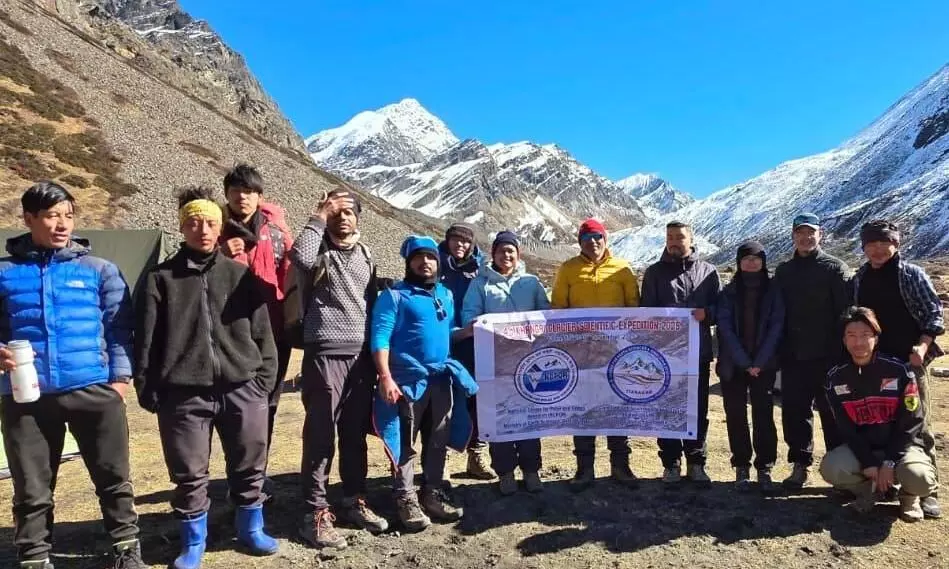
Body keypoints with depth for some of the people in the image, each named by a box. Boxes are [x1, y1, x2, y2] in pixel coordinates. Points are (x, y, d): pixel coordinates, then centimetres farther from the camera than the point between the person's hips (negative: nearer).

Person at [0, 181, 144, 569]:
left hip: (93, 390, 0)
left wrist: (120, 376, -4)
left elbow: (118, 327, 5)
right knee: (31, 489, 12)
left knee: (113, 478, 8)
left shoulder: (100, 271, 5)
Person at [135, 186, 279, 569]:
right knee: (189, 475, 9)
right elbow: (146, 339, 5)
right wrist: (147, 389, 1)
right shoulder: (162, 278, 5)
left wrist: (264, 378, 1)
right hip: (184, 394, -1)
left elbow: (262, 332, 7)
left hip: (242, 390, 1)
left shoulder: (240, 275, 7)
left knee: (249, 467, 12)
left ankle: (251, 530, 33)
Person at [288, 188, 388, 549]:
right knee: (320, 435, -1)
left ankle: (354, 501, 26)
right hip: (325, 355, -5)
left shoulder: (365, 255, 15)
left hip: (361, 356, 6)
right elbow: (300, 257, -28)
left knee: (356, 434, 13)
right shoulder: (320, 251, -2)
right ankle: (316, 513, 7)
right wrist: (319, 217, -14)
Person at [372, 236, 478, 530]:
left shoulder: (446, 295, 14)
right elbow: (380, 337, -12)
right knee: (405, 442, 2)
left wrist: (468, 331, -1)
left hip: (442, 378, 6)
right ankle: (406, 500, 12)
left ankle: (434, 493, 27)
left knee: (440, 439, 13)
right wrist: (386, 377, -22)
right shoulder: (395, 295, -5)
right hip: (408, 379, -6)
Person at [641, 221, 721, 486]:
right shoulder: (655, 272, 7)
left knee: (698, 410, 8)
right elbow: (646, 311, 3)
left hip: (699, 352, 1)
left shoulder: (707, 271, 9)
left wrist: (706, 313, -13)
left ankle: (696, 463, 19)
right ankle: (671, 463, 15)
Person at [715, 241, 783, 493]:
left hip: (764, 364, 0)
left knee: (763, 416, -2)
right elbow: (725, 328, -4)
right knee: (736, 417, 3)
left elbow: (776, 327, -2)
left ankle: (764, 469, 6)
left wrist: (759, 362, -11)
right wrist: (744, 362, -12)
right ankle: (741, 467, 12)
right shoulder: (729, 292, 4)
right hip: (733, 365, 1)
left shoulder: (772, 291, 5)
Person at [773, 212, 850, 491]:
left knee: (833, 414, 3)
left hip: (827, 357, -4)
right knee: (794, 413, 6)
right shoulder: (784, 271, 12)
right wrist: (779, 352, 7)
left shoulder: (835, 268, -1)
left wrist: (842, 352, -12)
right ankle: (800, 466, 17)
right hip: (793, 358, 4)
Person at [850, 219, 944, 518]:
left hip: (909, 362, -3)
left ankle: (926, 490, 5)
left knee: (918, 427, -2)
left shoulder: (913, 275, 1)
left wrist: (923, 345, -18)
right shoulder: (858, 280, 11)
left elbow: (934, 313, -4)